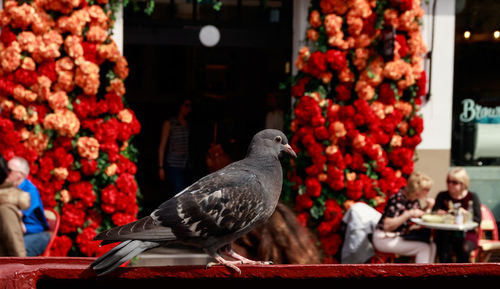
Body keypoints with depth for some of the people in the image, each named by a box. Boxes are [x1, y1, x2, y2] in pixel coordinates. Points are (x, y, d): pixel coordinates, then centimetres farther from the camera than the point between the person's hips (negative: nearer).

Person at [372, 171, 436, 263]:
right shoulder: (398, 199, -23)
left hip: (399, 236, 9)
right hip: (385, 239, -9)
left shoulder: (414, 199, 3)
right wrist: (409, 214, -34)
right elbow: (387, 226, -28)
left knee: (432, 246, -6)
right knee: (424, 248, -19)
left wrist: (427, 207, 0)